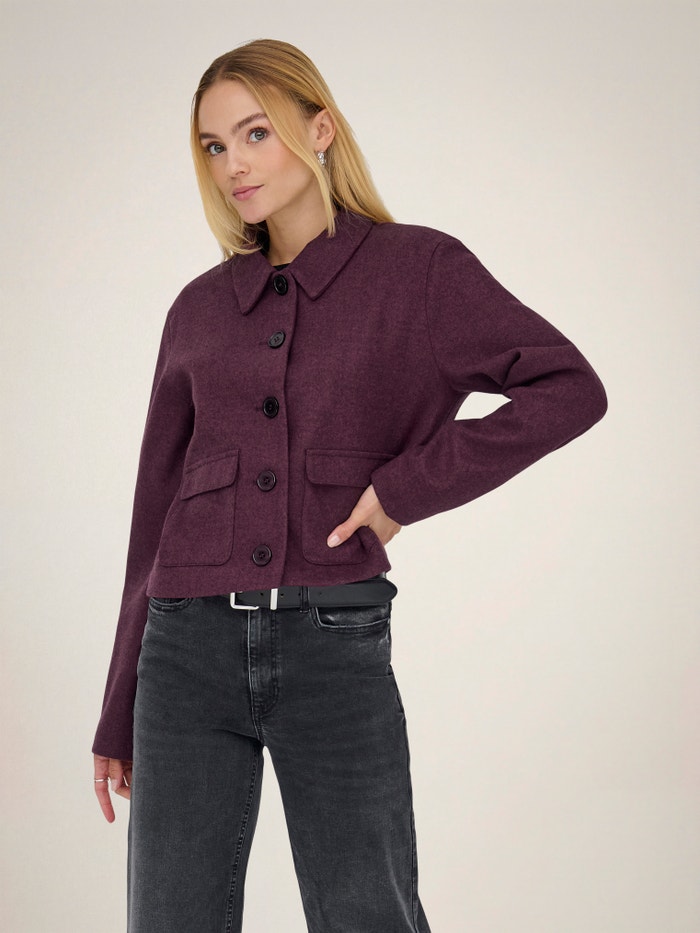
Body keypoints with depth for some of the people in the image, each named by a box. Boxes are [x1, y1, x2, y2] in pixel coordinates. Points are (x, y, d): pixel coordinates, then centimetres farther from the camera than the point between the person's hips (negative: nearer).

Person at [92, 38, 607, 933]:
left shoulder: (419, 269, 2)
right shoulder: (200, 308, 11)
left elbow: (570, 388, -5)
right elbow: (157, 510, 13)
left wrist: (409, 485, -12)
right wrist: (119, 718, 14)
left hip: (334, 647, -3)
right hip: (192, 650, 3)